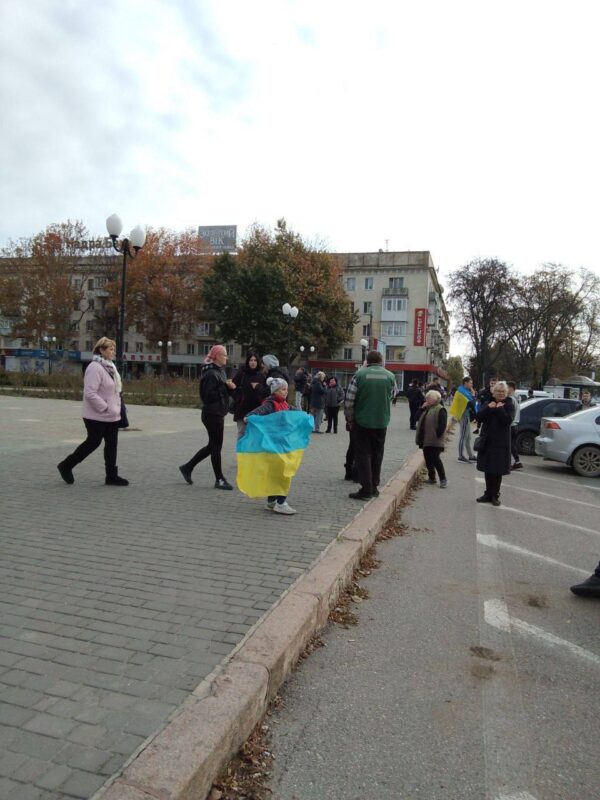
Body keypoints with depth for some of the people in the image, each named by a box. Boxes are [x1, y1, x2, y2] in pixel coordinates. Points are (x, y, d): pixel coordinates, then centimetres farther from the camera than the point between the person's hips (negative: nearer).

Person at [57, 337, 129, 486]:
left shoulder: (109, 366, 12)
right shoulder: (95, 367, -18)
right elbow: (90, 393, -25)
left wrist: (116, 407, 10)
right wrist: (105, 408, -22)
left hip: (111, 416, 9)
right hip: (97, 416, -9)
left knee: (112, 444, 9)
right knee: (93, 442, 2)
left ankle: (112, 476, 15)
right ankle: (66, 465, 21)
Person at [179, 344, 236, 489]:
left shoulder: (220, 371, 14)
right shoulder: (211, 374, -16)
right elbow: (208, 395, -22)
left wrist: (229, 387, -2)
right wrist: (225, 387, -18)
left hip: (218, 413, 10)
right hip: (212, 414, -10)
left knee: (213, 445, 16)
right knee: (216, 446, -1)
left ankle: (187, 467, 26)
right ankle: (219, 479, 10)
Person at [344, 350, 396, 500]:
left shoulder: (360, 374, -9)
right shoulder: (390, 376, -1)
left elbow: (349, 400, -8)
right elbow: (390, 398, 9)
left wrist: (350, 420, 2)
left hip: (362, 422, -3)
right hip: (381, 423, 3)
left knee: (363, 454, 4)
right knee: (377, 454, 15)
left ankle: (366, 489, 0)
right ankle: (374, 487, 21)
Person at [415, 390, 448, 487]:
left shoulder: (440, 410, -10)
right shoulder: (427, 409, 18)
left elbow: (442, 425, -18)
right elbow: (417, 418, 13)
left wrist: (437, 435, -21)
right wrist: (422, 408, 2)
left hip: (434, 441, -9)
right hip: (425, 440, 9)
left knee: (435, 460, -9)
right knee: (428, 460, 12)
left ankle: (443, 479, 0)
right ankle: (432, 478, 23)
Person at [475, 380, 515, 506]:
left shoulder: (509, 405, -2)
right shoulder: (489, 403, 9)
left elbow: (508, 420, -18)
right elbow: (479, 418, -3)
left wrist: (500, 409, -17)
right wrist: (488, 408, -14)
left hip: (501, 443, -4)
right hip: (487, 441, 4)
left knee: (498, 470, 1)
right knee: (487, 469, 11)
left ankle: (495, 495, 11)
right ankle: (488, 494, 21)